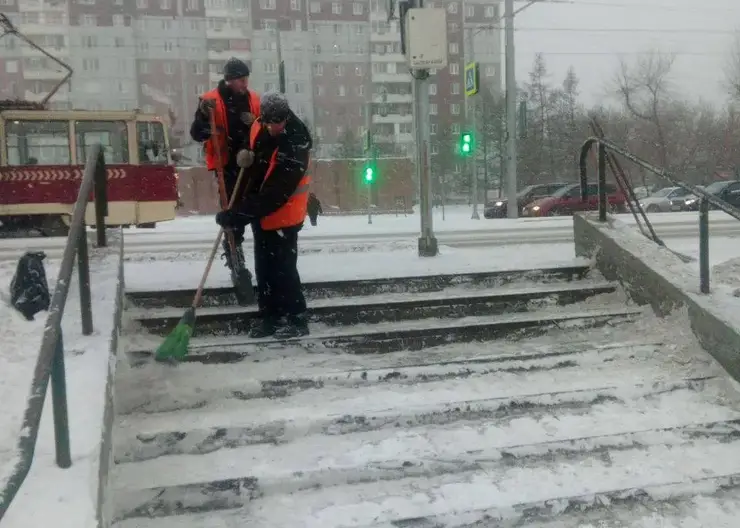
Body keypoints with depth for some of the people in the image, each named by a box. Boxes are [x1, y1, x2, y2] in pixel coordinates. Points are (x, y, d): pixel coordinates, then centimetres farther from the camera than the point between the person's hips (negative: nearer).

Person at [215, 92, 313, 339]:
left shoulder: (295, 145, -28)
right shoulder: (259, 127, -5)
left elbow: (274, 194, -31)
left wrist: (237, 215, -31)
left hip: (282, 215, -8)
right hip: (260, 213, 8)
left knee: (282, 268, -5)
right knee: (263, 268, 13)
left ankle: (297, 320, 8)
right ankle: (270, 317, 24)